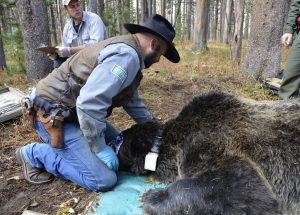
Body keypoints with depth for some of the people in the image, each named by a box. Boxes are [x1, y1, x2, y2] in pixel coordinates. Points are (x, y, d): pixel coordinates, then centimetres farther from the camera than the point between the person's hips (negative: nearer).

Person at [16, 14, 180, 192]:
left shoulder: (127, 51, 11)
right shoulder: (126, 55, -22)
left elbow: (132, 100, 19)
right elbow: (89, 103, -32)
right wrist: (100, 148, -20)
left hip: (73, 111, 10)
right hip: (54, 115, -10)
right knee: (104, 180, -12)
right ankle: (36, 153, 2)